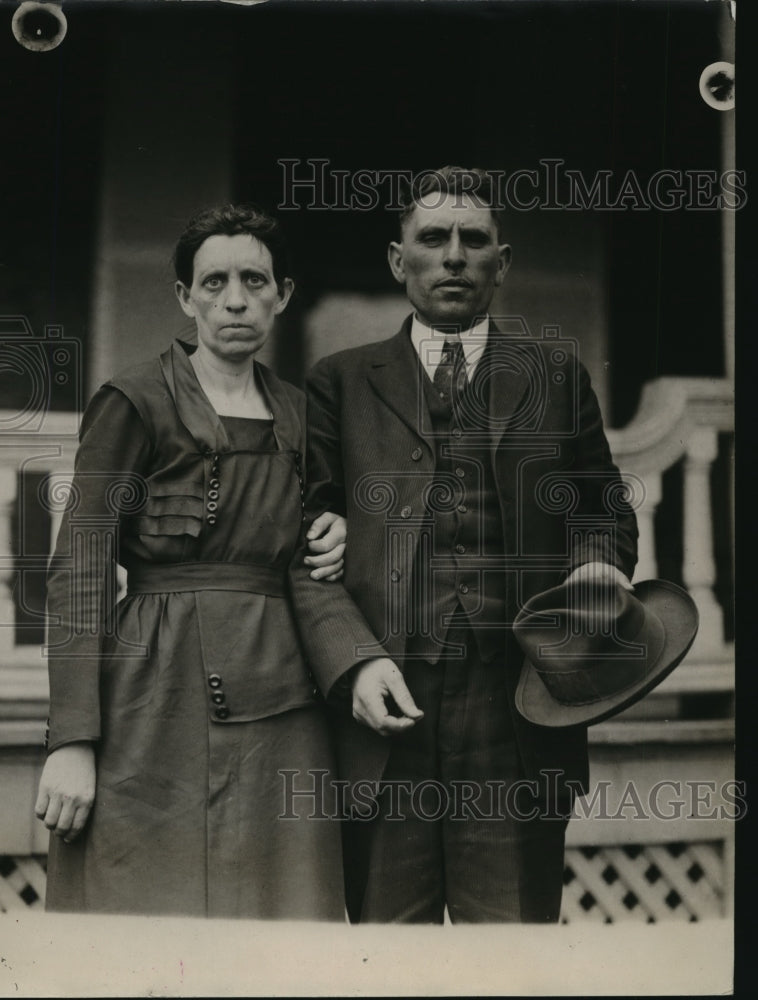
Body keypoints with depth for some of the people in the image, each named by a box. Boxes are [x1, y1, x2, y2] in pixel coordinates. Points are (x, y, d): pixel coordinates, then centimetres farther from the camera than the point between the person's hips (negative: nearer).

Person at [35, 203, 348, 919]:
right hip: (165, 706, -5)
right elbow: (78, 570, -6)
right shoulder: (135, 402, -1)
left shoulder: (298, 414, 16)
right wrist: (72, 741, -13)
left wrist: (336, 538, 3)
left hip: (283, 711, 5)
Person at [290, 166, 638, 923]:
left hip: (520, 711, 1)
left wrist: (598, 561, -3)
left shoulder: (556, 374, 16)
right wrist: (354, 660, -10)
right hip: (385, 709, 0)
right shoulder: (340, 383, 12)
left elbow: (602, 506, 20)